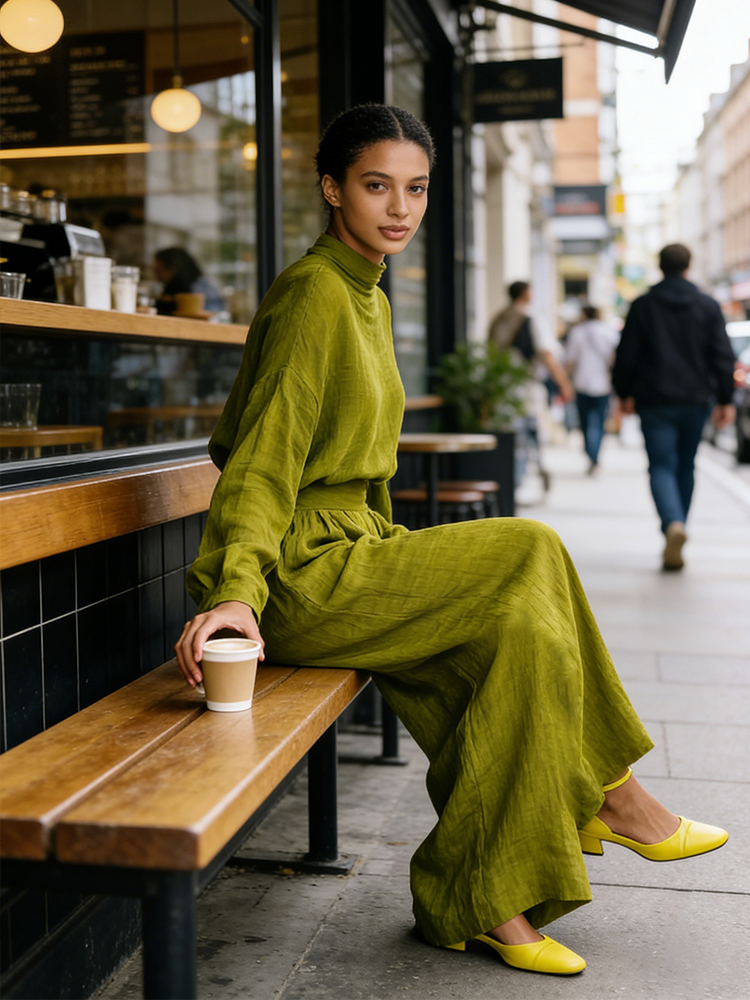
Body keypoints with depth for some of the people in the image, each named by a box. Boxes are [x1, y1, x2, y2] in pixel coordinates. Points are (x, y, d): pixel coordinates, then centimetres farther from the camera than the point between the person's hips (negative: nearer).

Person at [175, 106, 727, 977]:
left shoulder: (367, 298, 16)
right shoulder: (316, 294, -13)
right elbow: (263, 457, -21)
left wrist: (388, 552, 15)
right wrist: (235, 588, -33)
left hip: (350, 552, 9)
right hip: (300, 573, -9)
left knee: (523, 629, -8)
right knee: (531, 555, -12)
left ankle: (481, 902, -2)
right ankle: (610, 796, 4)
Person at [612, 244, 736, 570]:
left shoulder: (643, 306, -2)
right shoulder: (708, 306, 3)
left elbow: (626, 356, -1)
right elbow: (723, 357, 1)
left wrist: (625, 393, 11)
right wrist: (725, 400, 6)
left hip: (655, 400, -2)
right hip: (695, 400, 2)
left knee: (661, 466, -3)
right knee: (686, 467, 14)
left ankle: (673, 523, -30)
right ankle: (674, 542, 21)